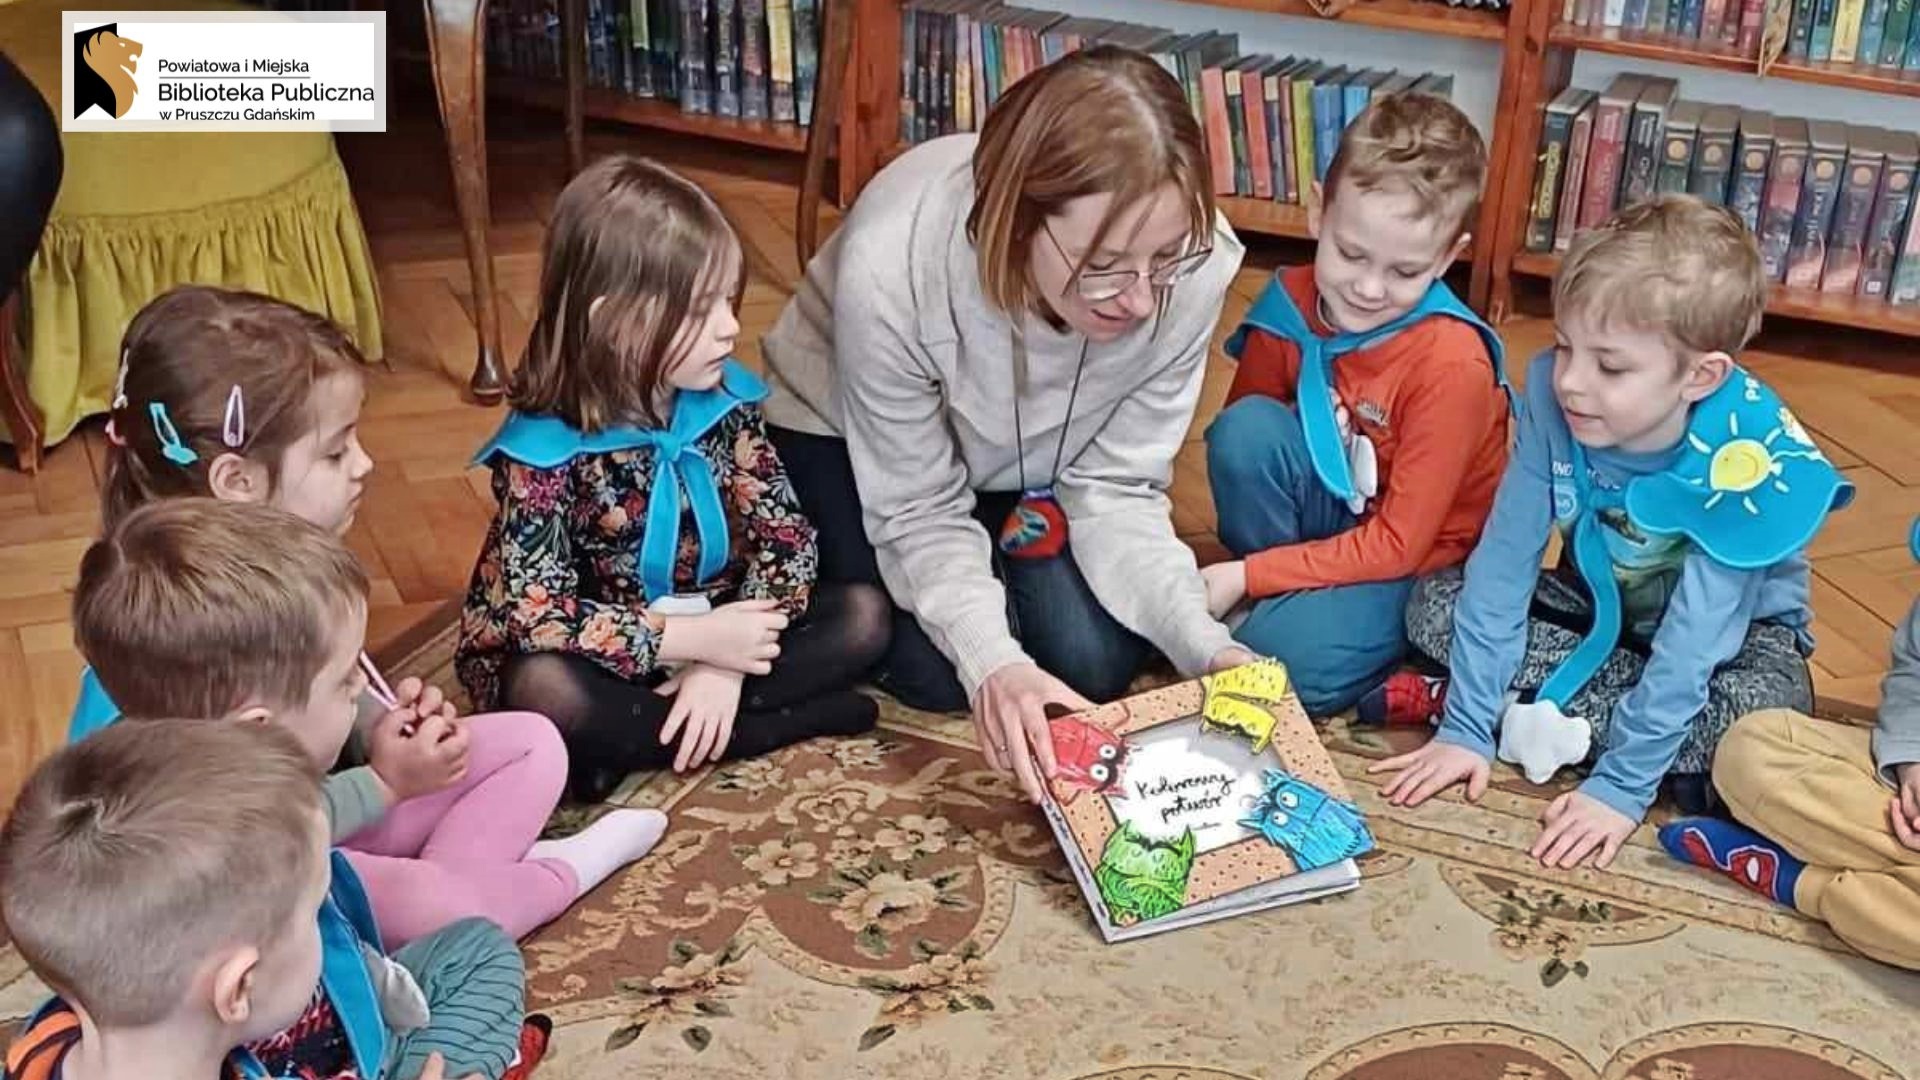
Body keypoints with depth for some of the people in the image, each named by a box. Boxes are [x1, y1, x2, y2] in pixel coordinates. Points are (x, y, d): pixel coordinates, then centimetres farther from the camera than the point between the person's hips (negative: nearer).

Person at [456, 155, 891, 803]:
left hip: (712, 632, 5)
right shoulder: (544, 448, -22)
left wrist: (724, 663, -22)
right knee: (542, 693, -36)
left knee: (864, 615, -10)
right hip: (608, 660, -4)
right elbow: (536, 613, -26)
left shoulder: (725, 400, -9)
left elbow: (784, 532, -9)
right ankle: (763, 725, -22)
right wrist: (694, 640, -29)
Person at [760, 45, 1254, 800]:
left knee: (1099, 664, -9)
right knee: (945, 674, -14)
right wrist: (990, 661, -44)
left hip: (1031, 457, 3)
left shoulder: (1196, 265, -33)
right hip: (849, 432, -2)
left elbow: (1117, 489, -20)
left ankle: (1018, 539, 22)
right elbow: (920, 515, -27)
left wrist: (1202, 641, -35)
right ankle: (834, 555, 17)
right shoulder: (891, 268, -41)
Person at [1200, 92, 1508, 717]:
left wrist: (1247, 573, -23)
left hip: (1424, 556, -6)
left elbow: (1398, 544, -22)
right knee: (1245, 428, -24)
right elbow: (1239, 445, 1)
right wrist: (1242, 574, -16)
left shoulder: (1450, 362, -26)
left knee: (1290, 657, -32)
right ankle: (1277, 598, -7)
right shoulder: (1291, 302, -12)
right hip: (1331, 514, 6)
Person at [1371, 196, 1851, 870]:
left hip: (1735, 628, -3)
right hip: (1601, 605, 3)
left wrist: (1621, 787, -32)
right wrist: (1465, 727, -21)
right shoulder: (1554, 397, -25)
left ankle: (1550, 720, -21)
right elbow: (1505, 557, -20)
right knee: (1434, 605, -15)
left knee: (1764, 710, -36)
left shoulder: (1747, 459, -33)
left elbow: (1693, 637, -32)